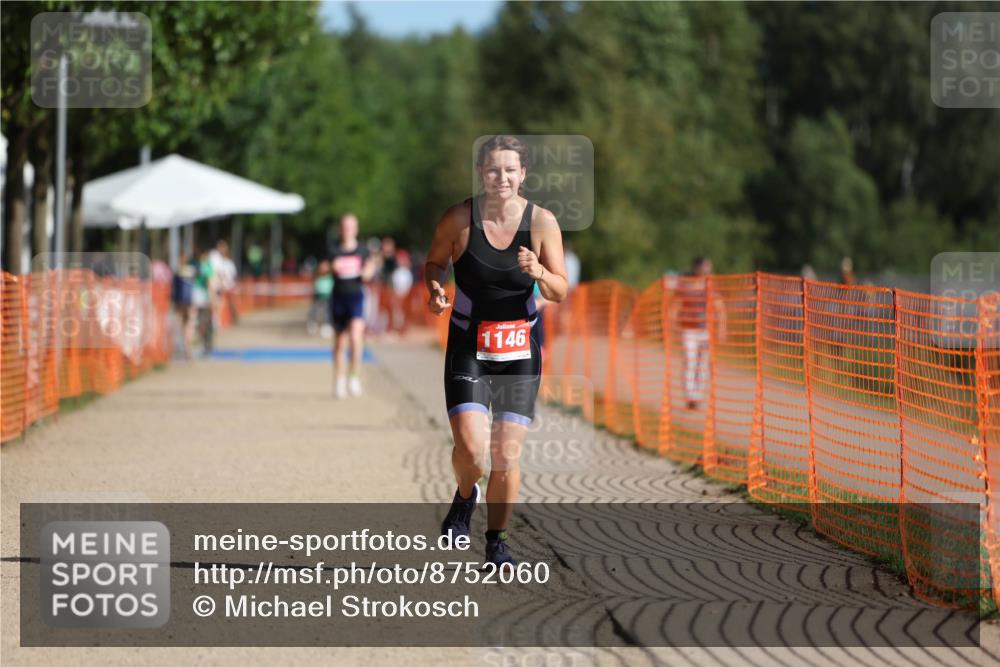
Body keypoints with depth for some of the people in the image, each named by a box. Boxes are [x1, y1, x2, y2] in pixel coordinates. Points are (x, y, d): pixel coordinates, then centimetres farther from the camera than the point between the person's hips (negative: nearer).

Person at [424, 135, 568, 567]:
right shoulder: (459, 219, -8)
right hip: (469, 346, -1)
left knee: (507, 455, 0)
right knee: (470, 447, -16)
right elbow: (435, 262, 9)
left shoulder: (542, 222, -5)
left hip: (520, 350, 1)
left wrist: (538, 272, -22)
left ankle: (496, 539, 20)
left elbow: (560, 293, -1)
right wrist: (435, 290, -12)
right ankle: (465, 498, 19)